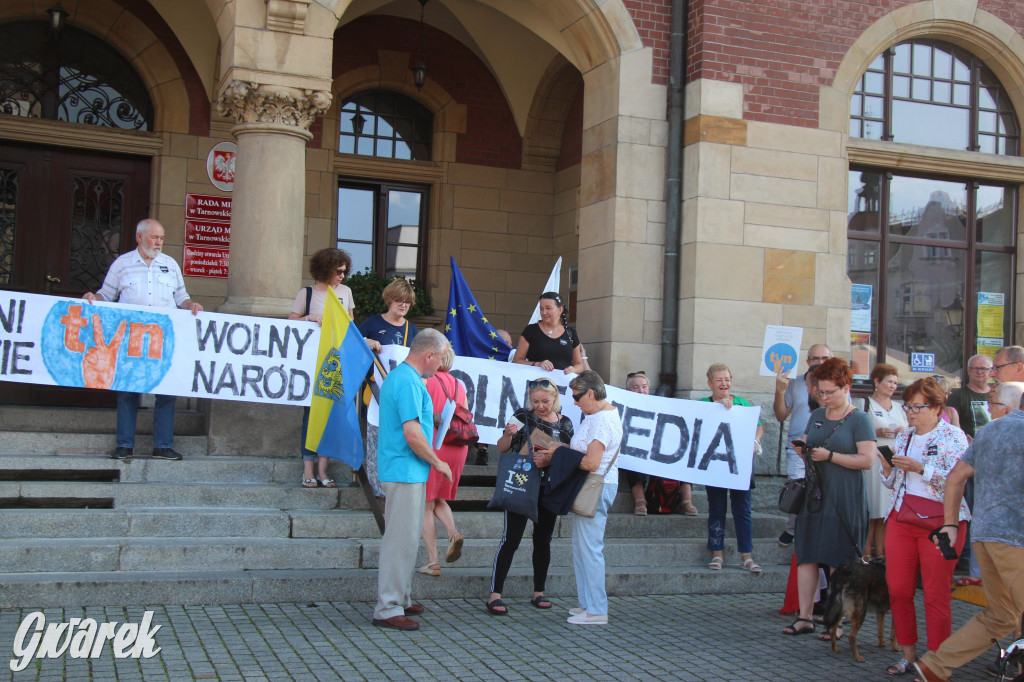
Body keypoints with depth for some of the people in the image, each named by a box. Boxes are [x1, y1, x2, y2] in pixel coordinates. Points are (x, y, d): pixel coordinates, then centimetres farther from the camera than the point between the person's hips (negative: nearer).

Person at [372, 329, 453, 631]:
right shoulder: (409, 382, -19)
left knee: (403, 538, 17)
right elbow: (413, 435, -23)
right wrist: (438, 462, -11)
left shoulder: (396, 376, 15)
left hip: (400, 470, 11)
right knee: (402, 540, -7)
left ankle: (400, 599, 27)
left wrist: (430, 418, 26)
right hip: (406, 472, -11)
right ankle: (388, 609, -2)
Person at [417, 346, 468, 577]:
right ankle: (453, 533, -6)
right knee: (440, 499, 22)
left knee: (426, 505, 3)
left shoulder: (425, 381, -5)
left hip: (431, 447, -5)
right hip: (458, 450, 6)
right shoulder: (459, 386, 12)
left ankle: (432, 562, 1)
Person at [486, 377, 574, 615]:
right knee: (511, 539, -8)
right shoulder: (523, 416, -1)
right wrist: (508, 435, -20)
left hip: (549, 489, 3)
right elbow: (502, 449, 1)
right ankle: (495, 594, -7)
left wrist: (549, 460, -15)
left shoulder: (565, 424, 6)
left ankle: (539, 593, 22)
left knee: (543, 540, 11)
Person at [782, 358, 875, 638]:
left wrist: (830, 456, -16)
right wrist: (804, 451, 1)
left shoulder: (860, 420, -3)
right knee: (806, 556, 2)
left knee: (839, 561, -2)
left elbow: (867, 460, -12)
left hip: (844, 499, -6)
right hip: (814, 495, 6)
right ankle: (804, 617, 8)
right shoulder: (816, 416, 16)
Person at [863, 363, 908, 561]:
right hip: (873, 462, -5)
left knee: (886, 512, 3)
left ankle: (880, 554, 7)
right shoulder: (866, 404, 2)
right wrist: (876, 433, -16)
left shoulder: (899, 407, 20)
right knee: (870, 512, -8)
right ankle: (866, 554, -3)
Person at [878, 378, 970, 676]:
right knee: (898, 590, 3)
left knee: (936, 595, -4)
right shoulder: (903, 437, 16)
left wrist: (920, 467, -18)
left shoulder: (953, 436, -1)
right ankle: (908, 653, 17)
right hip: (901, 518, 6)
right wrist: (887, 466, -1)